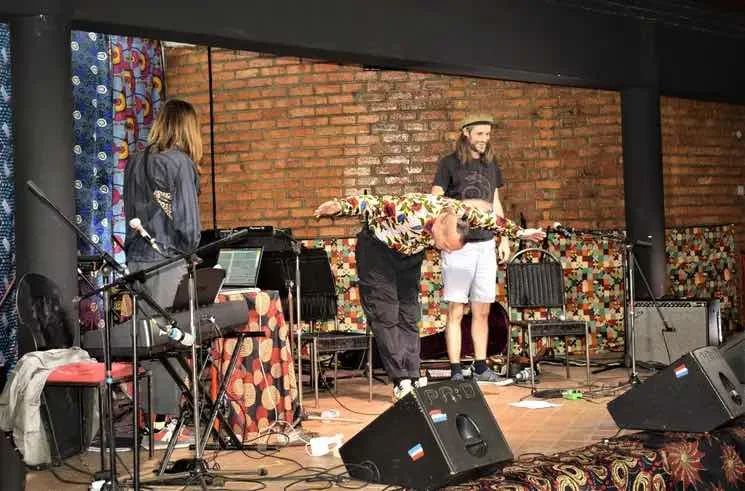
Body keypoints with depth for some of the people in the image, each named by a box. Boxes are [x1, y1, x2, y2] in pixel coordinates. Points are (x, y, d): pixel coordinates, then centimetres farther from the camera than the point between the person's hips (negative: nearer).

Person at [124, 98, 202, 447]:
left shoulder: (135, 163, 12)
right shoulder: (179, 162, -8)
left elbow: (129, 212, 14)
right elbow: (187, 218, -11)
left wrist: (135, 248, 16)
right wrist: (191, 252, 2)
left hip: (136, 259, 6)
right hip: (168, 262, -6)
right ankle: (165, 421, 0)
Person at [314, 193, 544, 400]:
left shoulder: (459, 212, -20)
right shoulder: (411, 211, -37)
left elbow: (491, 219, -3)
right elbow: (371, 205, -31)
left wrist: (520, 232, 7)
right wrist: (340, 205, -41)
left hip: (409, 254, 6)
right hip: (377, 248, -6)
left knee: (409, 316, 1)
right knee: (385, 316, -11)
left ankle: (412, 379, 0)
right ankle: (401, 382, -12)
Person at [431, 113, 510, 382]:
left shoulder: (491, 164, 15)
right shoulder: (449, 163, 0)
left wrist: (504, 238, 15)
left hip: (486, 243, 5)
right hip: (458, 245, -5)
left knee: (482, 311, 8)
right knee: (456, 311, -4)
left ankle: (481, 367, 16)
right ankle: (455, 371, 0)